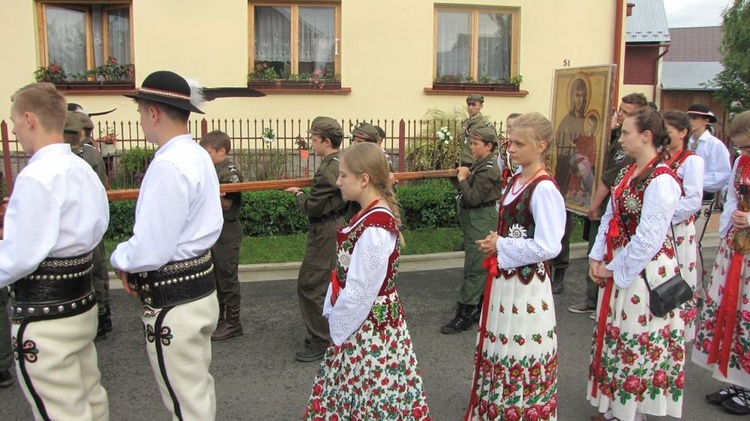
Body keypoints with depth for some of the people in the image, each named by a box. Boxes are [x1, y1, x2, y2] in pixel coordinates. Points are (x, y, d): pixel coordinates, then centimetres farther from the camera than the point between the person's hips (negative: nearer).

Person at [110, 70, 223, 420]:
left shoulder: (167, 166, -23)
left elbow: (149, 252, -26)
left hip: (172, 302, -10)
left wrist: (119, 259, -4)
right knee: (200, 389, 23)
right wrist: (133, 259, 8)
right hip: (201, 286, 10)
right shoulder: (200, 156, 7)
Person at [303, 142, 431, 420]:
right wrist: (336, 316, 9)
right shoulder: (372, 215, 5)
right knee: (353, 394, 21)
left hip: (369, 327, -9)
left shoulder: (375, 227, -25)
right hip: (359, 321, 9)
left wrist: (338, 328, -10)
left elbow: (360, 291, -23)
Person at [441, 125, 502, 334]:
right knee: (482, 266, 17)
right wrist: (464, 176, -3)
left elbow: (473, 198, -22)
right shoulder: (480, 165, 12)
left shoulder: (488, 169, -17)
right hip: (475, 220, 10)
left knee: (474, 269, -6)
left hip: (481, 221, -10)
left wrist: (462, 179, -12)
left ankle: (464, 315, -1)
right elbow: (470, 192, 12)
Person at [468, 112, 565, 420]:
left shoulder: (544, 189, -20)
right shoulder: (517, 179, 7)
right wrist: (495, 243, 2)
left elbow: (548, 247, -25)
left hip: (526, 284, -9)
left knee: (521, 350, 5)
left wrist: (501, 247, -17)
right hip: (504, 278, 9)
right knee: (499, 348, 20)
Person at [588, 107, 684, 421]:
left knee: (636, 345, 5)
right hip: (617, 269, 9)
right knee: (613, 339, 17)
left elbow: (648, 238, -22)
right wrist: (597, 259, 3)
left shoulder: (661, 180, -19)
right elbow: (609, 218, 11)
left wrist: (615, 270, -15)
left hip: (644, 272, -9)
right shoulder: (627, 173, 8)